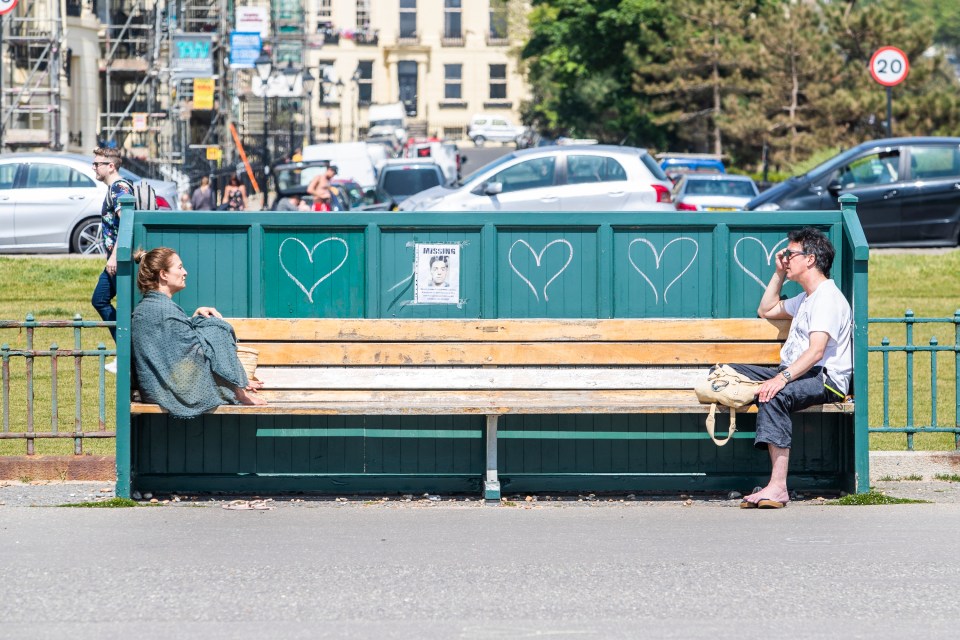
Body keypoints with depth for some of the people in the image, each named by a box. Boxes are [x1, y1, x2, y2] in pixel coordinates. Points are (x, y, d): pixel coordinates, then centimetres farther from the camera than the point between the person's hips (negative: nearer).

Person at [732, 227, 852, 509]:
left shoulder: (828, 298, -11)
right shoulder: (806, 299, 24)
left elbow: (816, 351, -24)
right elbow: (766, 310, 41)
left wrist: (783, 378, -35)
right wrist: (779, 274, 28)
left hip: (825, 379, -11)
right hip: (796, 374, 11)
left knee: (775, 396, -39)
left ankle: (778, 487, -45)